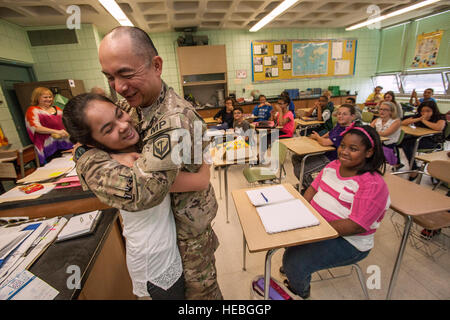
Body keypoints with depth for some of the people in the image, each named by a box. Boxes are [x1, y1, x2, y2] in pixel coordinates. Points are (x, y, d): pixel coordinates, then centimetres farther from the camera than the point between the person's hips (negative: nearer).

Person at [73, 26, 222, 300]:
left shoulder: (175, 120, -36)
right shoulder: (135, 102, -5)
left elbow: (137, 192, -41)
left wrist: (85, 155, -25)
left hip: (187, 218, -7)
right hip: (166, 211, 8)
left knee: (199, 285, 19)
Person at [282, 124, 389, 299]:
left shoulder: (373, 185, -21)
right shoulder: (334, 165, 2)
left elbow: (355, 226, -26)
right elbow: (313, 188, 7)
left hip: (347, 242, -7)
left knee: (295, 263, -20)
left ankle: (300, 292, 17)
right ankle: (293, 272, 28)